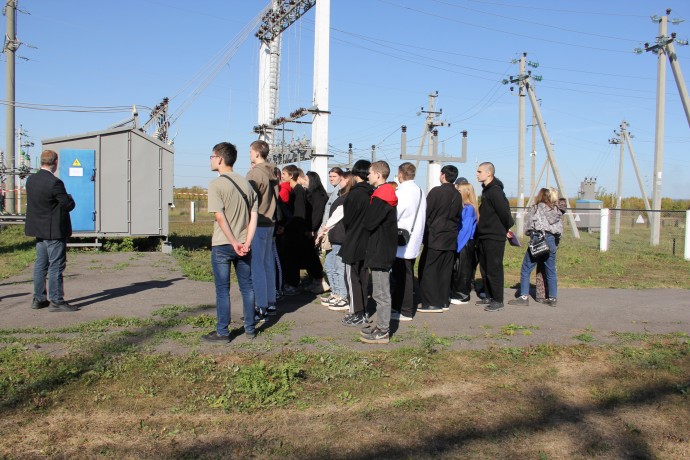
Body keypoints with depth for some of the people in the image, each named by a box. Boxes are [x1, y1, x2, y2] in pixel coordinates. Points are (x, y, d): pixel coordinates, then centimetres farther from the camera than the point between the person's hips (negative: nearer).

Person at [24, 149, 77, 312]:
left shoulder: (31, 180, 5)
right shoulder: (55, 183, -20)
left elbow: (35, 202, 13)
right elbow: (69, 205, -17)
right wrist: (68, 197, 5)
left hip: (38, 229, 8)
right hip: (54, 231, -8)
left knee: (41, 264, 15)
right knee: (56, 265, -2)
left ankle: (38, 299, 22)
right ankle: (56, 301, 3)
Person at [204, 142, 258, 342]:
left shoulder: (216, 184, -9)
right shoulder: (246, 184, 9)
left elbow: (220, 217, -17)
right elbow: (254, 216, 3)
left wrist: (234, 242, -14)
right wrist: (247, 242, -4)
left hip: (222, 245, -5)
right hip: (243, 244, 5)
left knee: (222, 289, 3)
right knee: (247, 286, 12)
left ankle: (222, 332, 10)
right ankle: (250, 329, 19)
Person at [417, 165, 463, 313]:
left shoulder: (436, 191, -10)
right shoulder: (457, 195, 9)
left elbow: (427, 213, -8)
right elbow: (458, 216, 16)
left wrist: (425, 233, 2)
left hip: (435, 237, -6)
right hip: (451, 239, 7)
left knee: (427, 269, -2)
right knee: (445, 270, 11)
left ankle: (432, 303, -4)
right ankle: (443, 301, 14)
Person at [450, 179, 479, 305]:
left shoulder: (469, 208, -13)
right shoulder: (460, 206, 9)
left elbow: (466, 229, -15)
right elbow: (456, 226, 10)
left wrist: (457, 245, -14)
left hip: (465, 244, -7)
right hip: (458, 243, 7)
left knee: (463, 269, 2)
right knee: (455, 269, 11)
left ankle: (463, 296, 11)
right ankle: (455, 293, 21)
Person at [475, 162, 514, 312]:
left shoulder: (494, 191, -18)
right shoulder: (487, 189, 13)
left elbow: (504, 211, -20)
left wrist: (506, 228, -7)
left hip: (494, 238, -10)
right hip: (484, 236, 10)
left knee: (494, 270, -4)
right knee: (484, 269, 16)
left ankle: (498, 301, 4)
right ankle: (489, 297, 26)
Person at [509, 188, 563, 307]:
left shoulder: (535, 208, 1)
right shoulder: (556, 210, 13)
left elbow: (526, 228, 1)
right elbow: (560, 230, 6)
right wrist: (556, 243, 17)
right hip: (552, 242, 5)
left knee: (526, 270, 2)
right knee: (551, 271, 13)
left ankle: (524, 297, -1)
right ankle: (553, 298, 17)